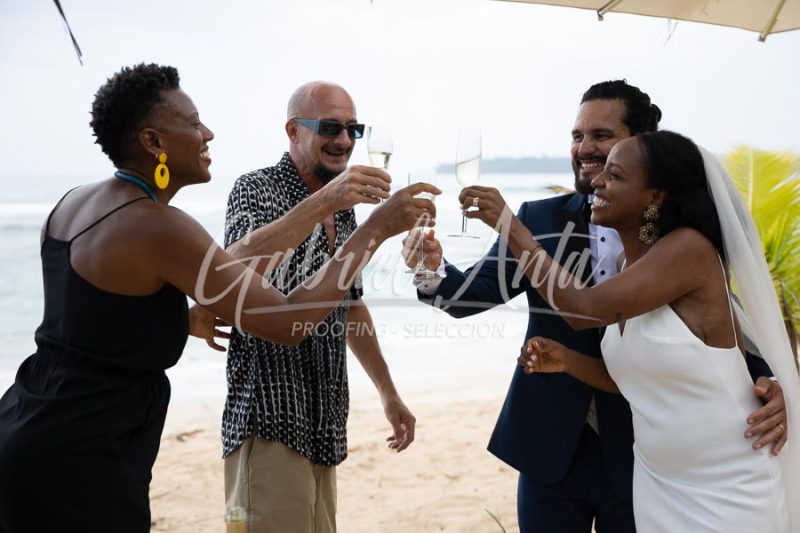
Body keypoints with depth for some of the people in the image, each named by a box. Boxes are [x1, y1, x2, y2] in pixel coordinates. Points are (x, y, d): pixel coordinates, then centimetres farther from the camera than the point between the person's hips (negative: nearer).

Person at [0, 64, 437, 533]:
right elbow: (289, 322, -23)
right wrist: (377, 228, -16)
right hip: (79, 465, -9)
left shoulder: (73, 204, 6)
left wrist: (186, 320, 13)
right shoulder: (158, 227, -21)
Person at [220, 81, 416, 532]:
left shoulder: (343, 210, 14)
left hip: (324, 425, 7)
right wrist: (323, 201, -38)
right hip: (271, 421, -7)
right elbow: (236, 267, -29)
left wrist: (389, 393, 23)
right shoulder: (258, 189, -8)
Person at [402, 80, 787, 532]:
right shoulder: (540, 219, 0)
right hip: (550, 448, 1)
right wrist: (434, 270, -26)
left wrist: (765, 384, -20)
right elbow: (479, 291, -6)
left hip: (642, 454, -1)